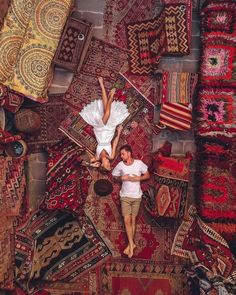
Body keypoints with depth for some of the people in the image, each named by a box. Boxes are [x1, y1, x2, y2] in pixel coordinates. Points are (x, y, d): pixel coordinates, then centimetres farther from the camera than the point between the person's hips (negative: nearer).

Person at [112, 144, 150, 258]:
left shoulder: (139, 163, -10)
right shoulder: (120, 165, -7)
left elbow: (147, 175, 2)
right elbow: (114, 176, 8)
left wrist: (138, 178, -16)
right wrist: (121, 178, -13)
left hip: (136, 196, 0)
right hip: (125, 196, 0)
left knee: (133, 220, 9)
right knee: (127, 220, -6)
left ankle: (130, 244, 22)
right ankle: (132, 244, 4)